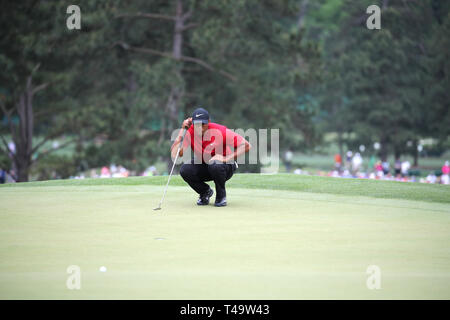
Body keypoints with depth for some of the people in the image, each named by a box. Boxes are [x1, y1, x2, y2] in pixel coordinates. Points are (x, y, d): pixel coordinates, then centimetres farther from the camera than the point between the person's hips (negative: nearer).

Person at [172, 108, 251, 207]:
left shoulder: (220, 131, -25)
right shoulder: (190, 132, -16)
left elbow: (246, 146, -28)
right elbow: (174, 154, -27)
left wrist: (226, 159, -39)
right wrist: (182, 130, -27)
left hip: (225, 168, -3)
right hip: (202, 166, 3)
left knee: (215, 164, -38)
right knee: (184, 170, -26)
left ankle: (221, 195, -8)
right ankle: (205, 192, 4)